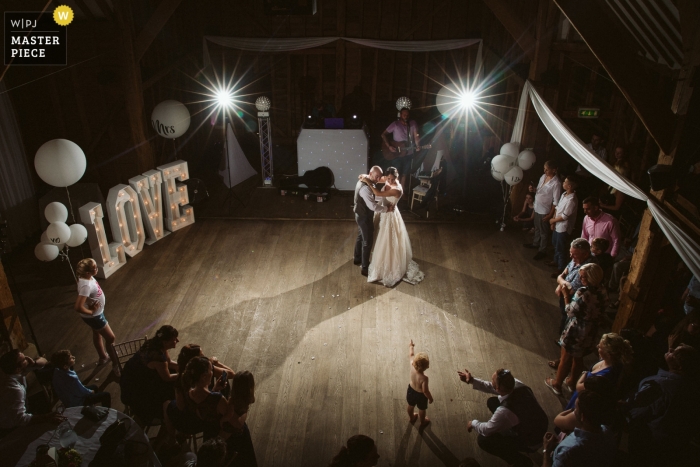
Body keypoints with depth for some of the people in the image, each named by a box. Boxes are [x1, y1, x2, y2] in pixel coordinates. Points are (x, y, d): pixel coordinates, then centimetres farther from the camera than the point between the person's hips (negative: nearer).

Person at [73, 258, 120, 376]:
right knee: (110, 338, 4)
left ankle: (103, 357, 52)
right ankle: (116, 365, 19)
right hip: (94, 316, -9)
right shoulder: (86, 286, -37)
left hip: (97, 313, 9)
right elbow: (78, 307, -41)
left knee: (97, 334, 29)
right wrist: (91, 312, -23)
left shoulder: (87, 277, -9)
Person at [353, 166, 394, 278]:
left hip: (361, 215, 10)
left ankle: (357, 258, 46)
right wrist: (387, 208, -23)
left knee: (360, 237, 26)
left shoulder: (363, 181, 1)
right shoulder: (365, 188, -32)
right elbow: (373, 206, -36)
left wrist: (383, 203, 4)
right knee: (368, 242, 3)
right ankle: (365, 268, 16)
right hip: (365, 217, -10)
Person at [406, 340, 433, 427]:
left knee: (410, 406, 32)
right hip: (420, 395, -4)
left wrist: (411, 346, 7)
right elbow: (425, 391, -28)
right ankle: (423, 422, 53)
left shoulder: (412, 367, -30)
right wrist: (430, 398, -8)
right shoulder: (424, 378, -41)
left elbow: (411, 355, -11)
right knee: (422, 409, 27)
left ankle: (411, 418, 60)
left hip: (411, 390, 4)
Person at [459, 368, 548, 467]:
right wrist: (472, 380, -6)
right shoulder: (516, 384, -22)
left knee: (483, 440, -9)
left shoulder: (505, 410, -40)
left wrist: (473, 423, -1)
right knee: (492, 402, 4)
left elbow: (486, 430, -20)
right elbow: (491, 387, 0)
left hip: (530, 442, -7)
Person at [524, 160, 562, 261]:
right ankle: (535, 244, 46)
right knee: (537, 229, 26)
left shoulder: (556, 183, -24)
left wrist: (550, 215, -19)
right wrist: (533, 189, -7)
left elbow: (556, 202, -21)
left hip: (545, 211, -8)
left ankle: (542, 251, 22)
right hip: (537, 208, 8)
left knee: (544, 232, 8)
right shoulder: (543, 177, 0)